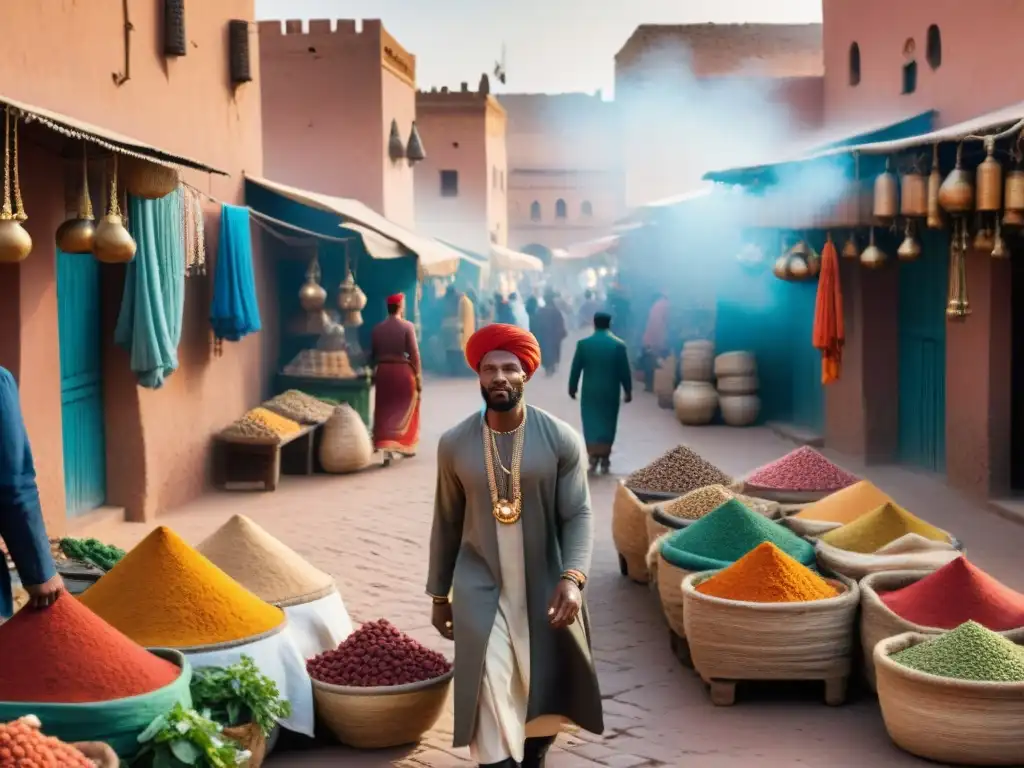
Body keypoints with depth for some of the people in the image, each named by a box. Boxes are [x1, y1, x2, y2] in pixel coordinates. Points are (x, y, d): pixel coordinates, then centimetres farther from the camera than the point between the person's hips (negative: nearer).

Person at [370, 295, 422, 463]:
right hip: (403, 370, -3)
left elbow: (373, 354, 8)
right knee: (405, 410, 12)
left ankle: (385, 447, -7)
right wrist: (418, 376, -4)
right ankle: (406, 446, 20)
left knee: (384, 411, 5)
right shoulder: (407, 326, -8)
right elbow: (414, 353, -10)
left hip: (383, 371, 3)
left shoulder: (377, 328, 4)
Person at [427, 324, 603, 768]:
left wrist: (573, 578, -25)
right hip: (480, 591, 0)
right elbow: (446, 523, 6)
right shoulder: (454, 444, -3)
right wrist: (439, 595, 9)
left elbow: (579, 514, -9)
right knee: (490, 706, -10)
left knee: (548, 697, 14)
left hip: (546, 589, 0)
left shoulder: (561, 439, -8)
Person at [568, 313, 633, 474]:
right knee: (607, 424, 9)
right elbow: (624, 370, -4)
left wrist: (572, 387, 11)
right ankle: (604, 460, 9)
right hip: (610, 392, 0)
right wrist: (628, 390, 6)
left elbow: (576, 368, -1)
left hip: (590, 391, 0)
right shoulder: (619, 345, -7)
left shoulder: (583, 343, -6)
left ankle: (593, 457, 0)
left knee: (590, 423, 9)